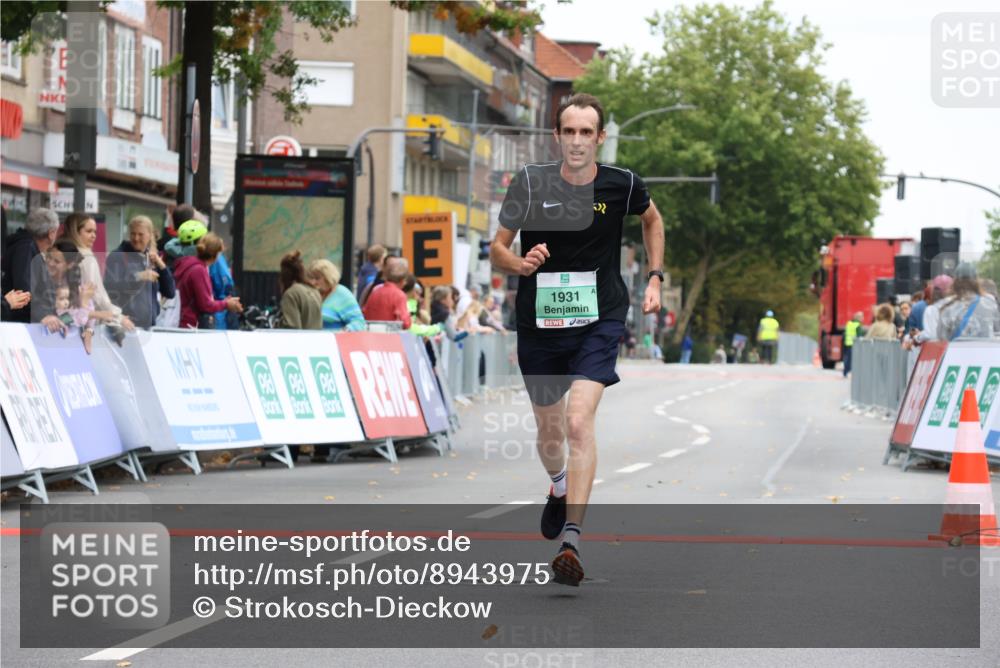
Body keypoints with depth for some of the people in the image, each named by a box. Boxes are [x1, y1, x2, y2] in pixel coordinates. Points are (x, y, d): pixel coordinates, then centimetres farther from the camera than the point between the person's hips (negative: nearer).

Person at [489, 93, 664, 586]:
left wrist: (655, 278, 11)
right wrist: (521, 263, -19)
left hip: (597, 322, -2)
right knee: (550, 433, 13)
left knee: (579, 422, -21)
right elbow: (497, 248, 2)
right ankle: (559, 490, 49)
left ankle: (571, 541, -24)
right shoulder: (530, 183, -6)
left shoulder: (621, 185, -5)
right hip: (539, 323, 2)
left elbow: (652, 219, 18)